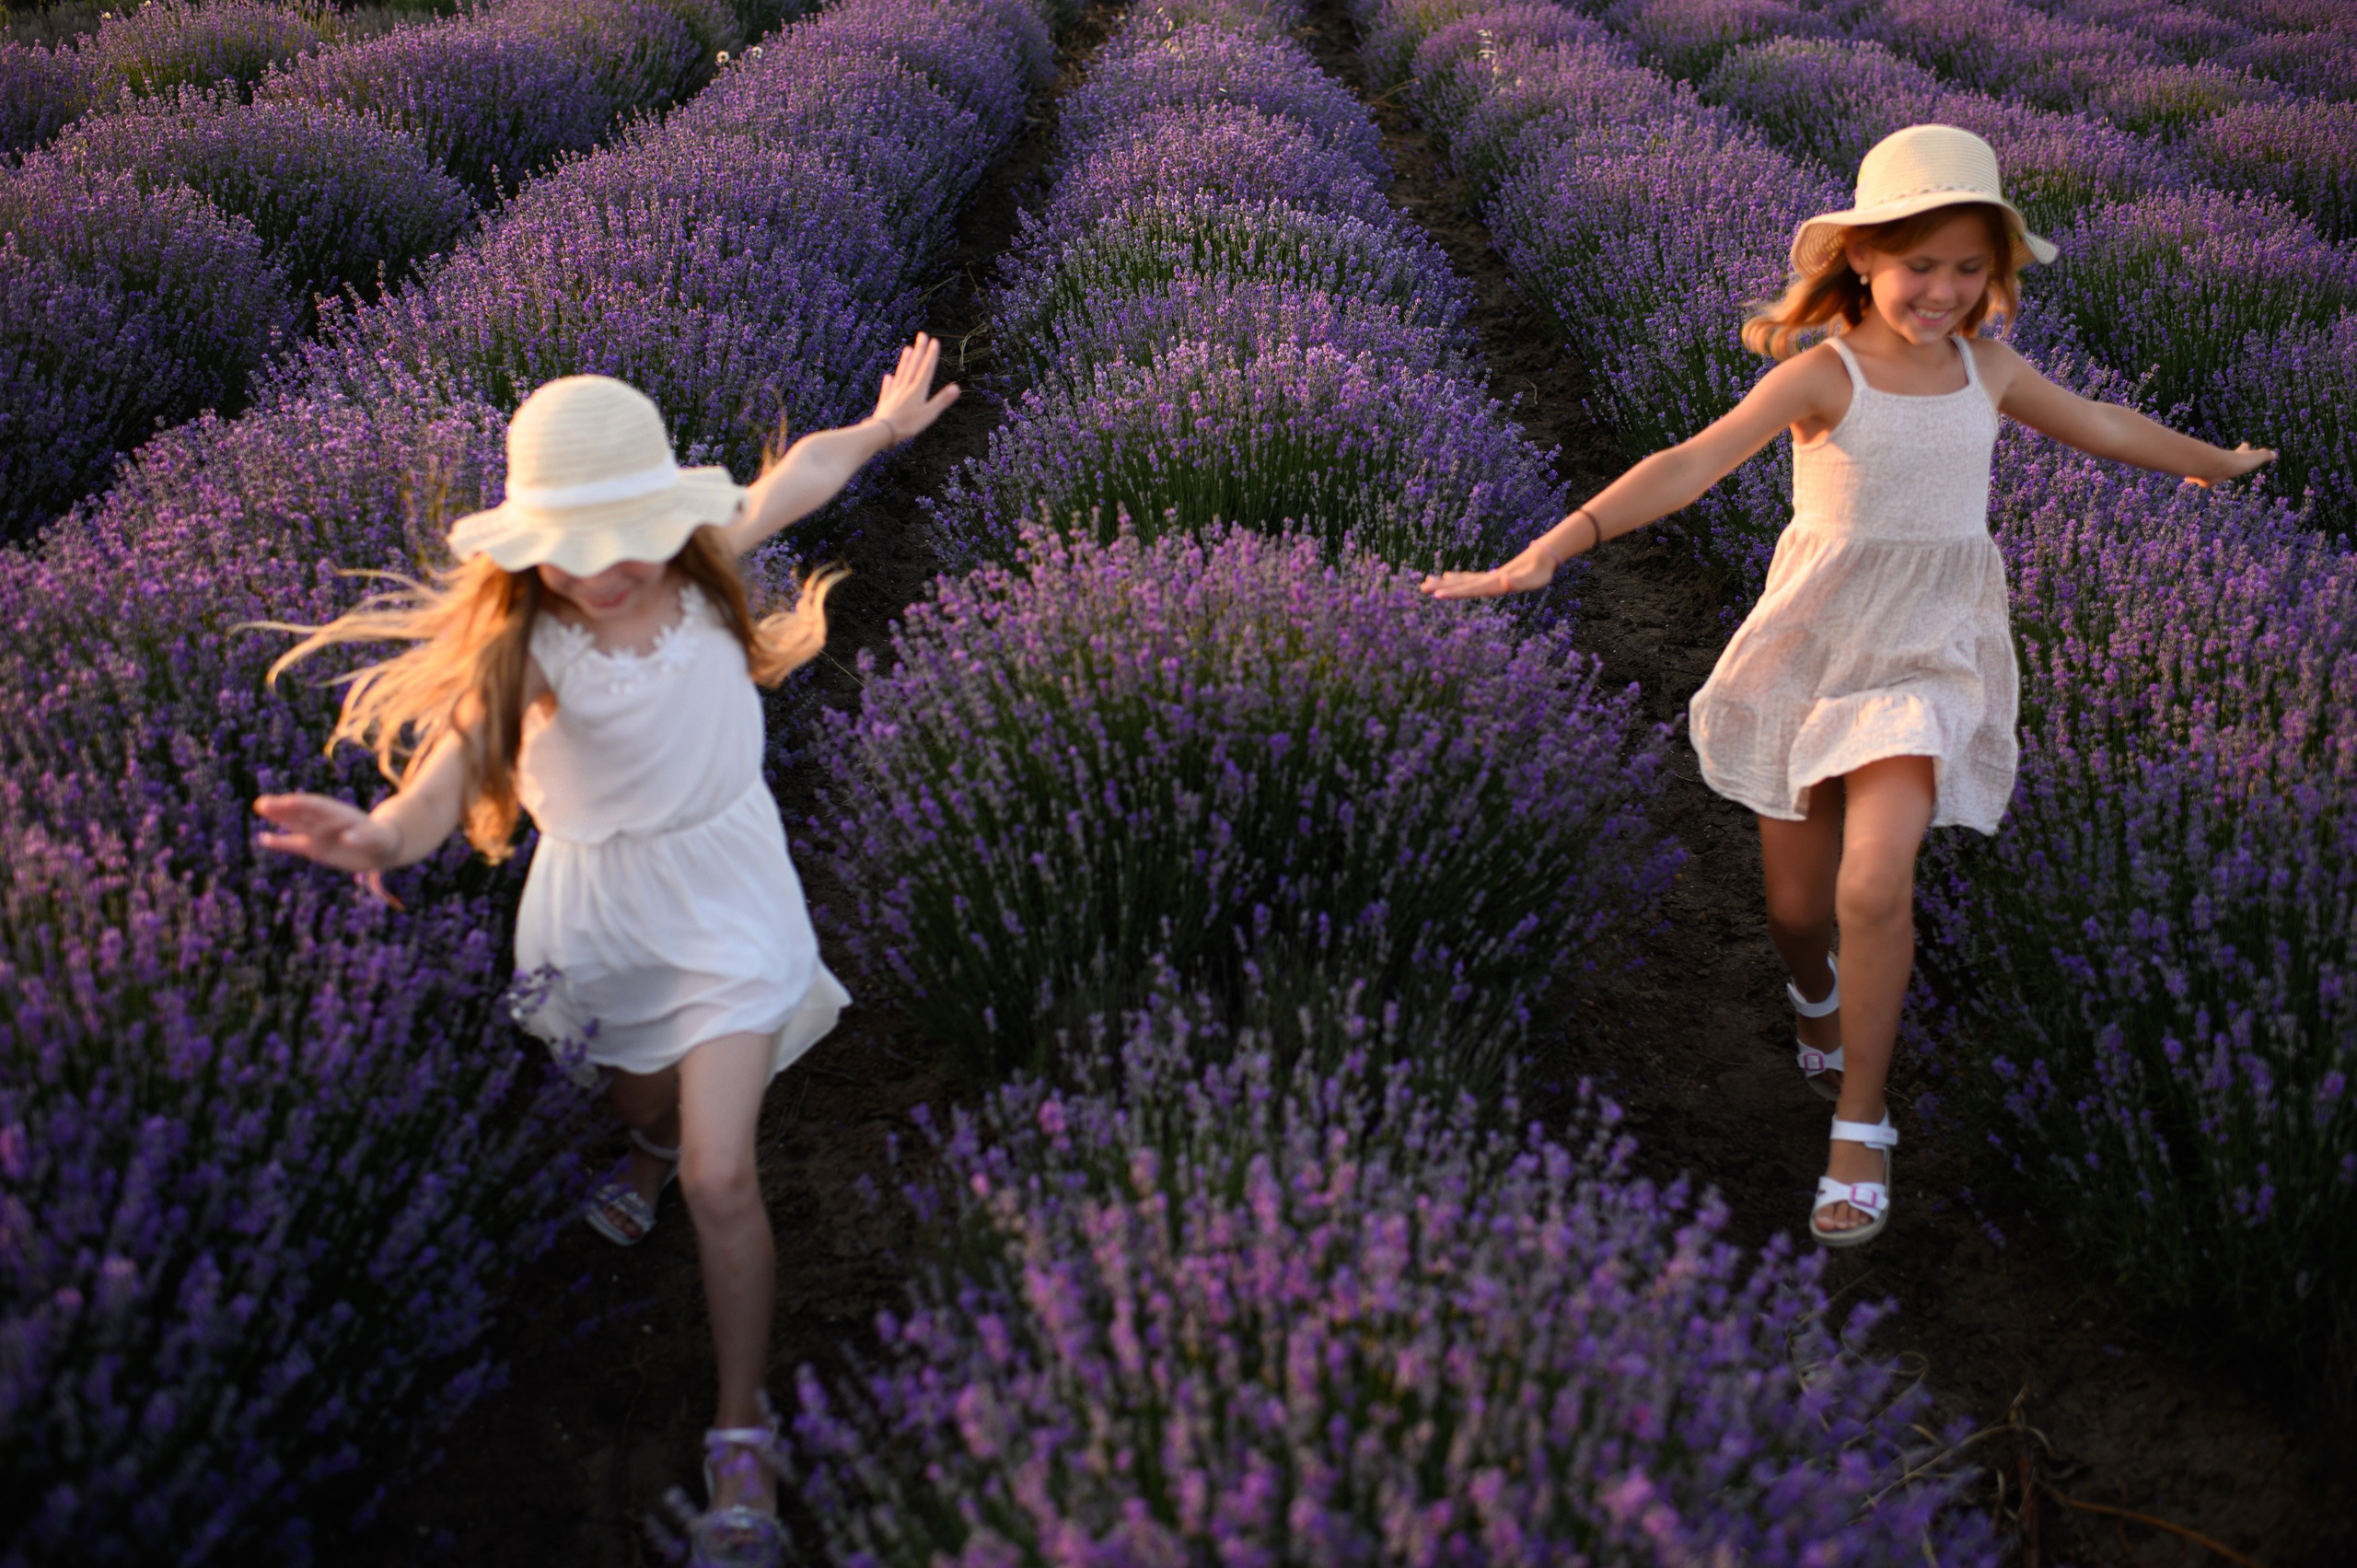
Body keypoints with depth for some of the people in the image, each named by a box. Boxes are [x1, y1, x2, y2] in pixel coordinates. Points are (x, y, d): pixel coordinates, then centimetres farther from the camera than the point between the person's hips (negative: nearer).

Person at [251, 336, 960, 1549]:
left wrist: (884, 423, 20)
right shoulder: (520, 639, -23)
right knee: (639, 1096, 27)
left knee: (722, 1178, -7)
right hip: (601, 901, 1)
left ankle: (742, 1435, 8)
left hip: (724, 886, 0)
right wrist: (385, 835, -64)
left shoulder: (702, 562, -16)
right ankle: (652, 1151, 68)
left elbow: (796, 474, 3)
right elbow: (457, 753, -41)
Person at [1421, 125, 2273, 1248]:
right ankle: (1820, 1005, 47)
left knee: (1874, 882, -20)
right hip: (1813, 648, -1)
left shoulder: (1987, 369, 3)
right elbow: (1692, 464, -24)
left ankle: (1859, 1133, -4)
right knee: (1796, 907, 9)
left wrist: (2223, 464, 39)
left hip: (1931, 656, 1)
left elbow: (2105, 427, 23)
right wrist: (1552, 548, -37)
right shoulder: (1822, 374, -11)